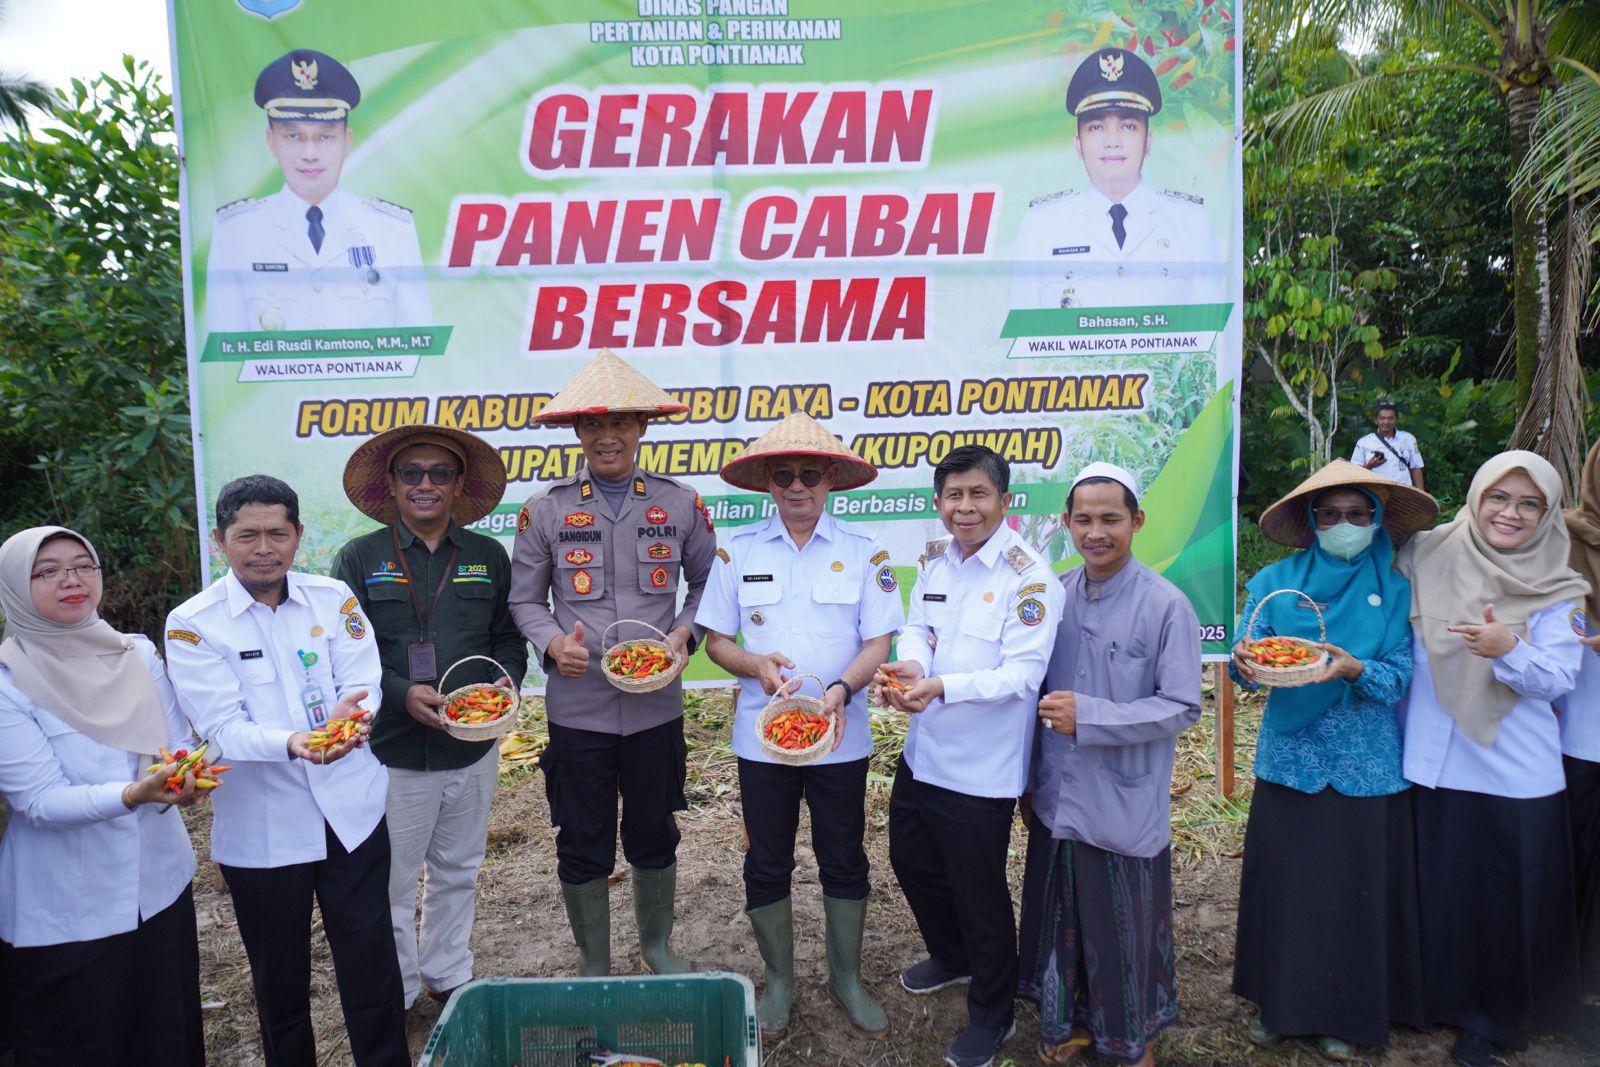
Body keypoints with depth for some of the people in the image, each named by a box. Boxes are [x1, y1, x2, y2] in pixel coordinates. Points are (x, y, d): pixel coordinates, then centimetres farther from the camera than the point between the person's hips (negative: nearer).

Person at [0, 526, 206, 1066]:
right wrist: (133, 794, -35)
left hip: (161, 883, 4)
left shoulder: (138, 654, 1)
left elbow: (179, 743, 4)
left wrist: (183, 776, -20)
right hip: (65, 909, -4)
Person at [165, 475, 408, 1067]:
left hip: (352, 811, 1)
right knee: (279, 973, 17)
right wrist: (293, 743, -34)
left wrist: (346, 714, -32)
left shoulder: (333, 597, -1)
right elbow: (222, 726, -15)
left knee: (371, 961, 9)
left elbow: (363, 683, -8)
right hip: (261, 827, -1)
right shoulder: (193, 624, -7)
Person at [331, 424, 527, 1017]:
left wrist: (506, 678, -9)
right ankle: (396, 995, 26)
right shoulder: (359, 560, -2)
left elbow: (508, 635, 11)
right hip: (392, 752, -3)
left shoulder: (488, 558, 6)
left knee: (458, 872, 18)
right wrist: (403, 693, -20)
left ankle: (449, 976, 36)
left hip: (475, 750, 3)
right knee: (391, 883, 6)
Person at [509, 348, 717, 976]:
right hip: (577, 708, -1)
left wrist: (685, 632, -6)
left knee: (655, 836, 16)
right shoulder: (546, 511, 0)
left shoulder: (681, 505, 2)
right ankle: (593, 967, 31)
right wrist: (552, 643, -14)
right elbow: (524, 599, 6)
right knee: (583, 847, 10)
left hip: (657, 706, 1)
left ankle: (657, 944, 41)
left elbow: (706, 583, 12)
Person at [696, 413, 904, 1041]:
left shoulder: (864, 553, -1)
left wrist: (841, 689, -22)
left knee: (844, 860, 12)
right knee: (767, 864, 11)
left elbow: (879, 642, -4)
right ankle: (778, 981, 32)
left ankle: (846, 979, 33)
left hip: (841, 735, 0)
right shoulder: (738, 552, 1)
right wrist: (756, 665, -18)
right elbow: (715, 640, 3)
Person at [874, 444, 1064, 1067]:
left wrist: (940, 687, -35)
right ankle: (951, 957, 52)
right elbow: (917, 628, 4)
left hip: (981, 769, -7)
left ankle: (992, 1016, 32)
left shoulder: (1028, 576, -18)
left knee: (979, 892, 7)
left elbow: (1022, 674, -23)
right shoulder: (935, 561, 5)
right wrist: (907, 665, -20)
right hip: (922, 752, 7)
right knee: (912, 860, 24)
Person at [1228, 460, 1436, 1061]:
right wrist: (1245, 666, -26)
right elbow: (1246, 663, -4)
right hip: (1290, 763, 0)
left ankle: (1344, 1013, 28)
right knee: (1283, 883, 7)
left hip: (1367, 770, 0)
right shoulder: (1275, 582, 1)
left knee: (1358, 890, 8)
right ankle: (1279, 1003, 26)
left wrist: (1355, 669, -26)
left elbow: (1398, 678, -6)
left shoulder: (1396, 592, 1)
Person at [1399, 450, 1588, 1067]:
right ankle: (1437, 996, 32)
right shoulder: (1425, 559, 0)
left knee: (1505, 897, 6)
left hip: (1515, 774, -1)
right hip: (1432, 762, 1)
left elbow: (1557, 678, -11)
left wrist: (1508, 650, -27)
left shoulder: (1555, 590, -2)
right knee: (1436, 888, 11)